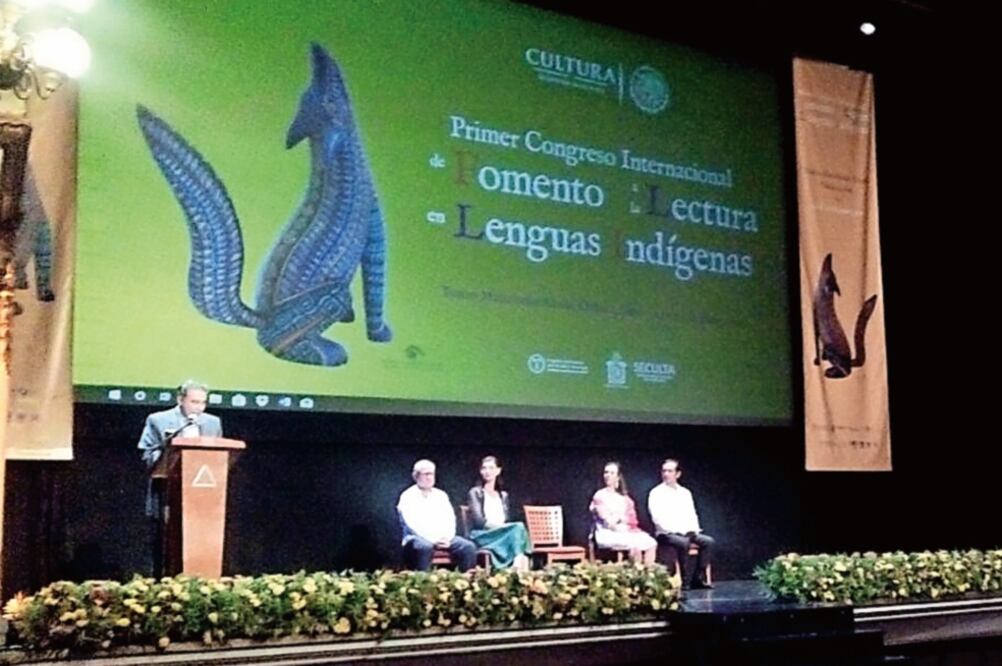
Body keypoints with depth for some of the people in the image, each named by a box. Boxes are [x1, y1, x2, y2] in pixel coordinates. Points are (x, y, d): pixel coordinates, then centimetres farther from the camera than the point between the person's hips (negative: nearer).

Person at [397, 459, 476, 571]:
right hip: (418, 537, -5)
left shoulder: (441, 495, 18)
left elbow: (450, 521, 12)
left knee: (468, 547, -20)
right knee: (425, 546, -40)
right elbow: (412, 524, -8)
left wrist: (447, 538, -10)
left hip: (443, 538, 5)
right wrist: (433, 540, -18)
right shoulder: (408, 496, 2)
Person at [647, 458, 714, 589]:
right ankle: (686, 580, -24)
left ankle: (699, 577, -14)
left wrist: (693, 530, -6)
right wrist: (678, 531, -19)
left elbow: (692, 515, 16)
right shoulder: (656, 493, -1)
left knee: (708, 541, -18)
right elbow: (658, 518, -10)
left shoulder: (685, 493, 15)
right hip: (666, 534, -5)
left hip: (687, 533, 5)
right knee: (683, 543, -34)